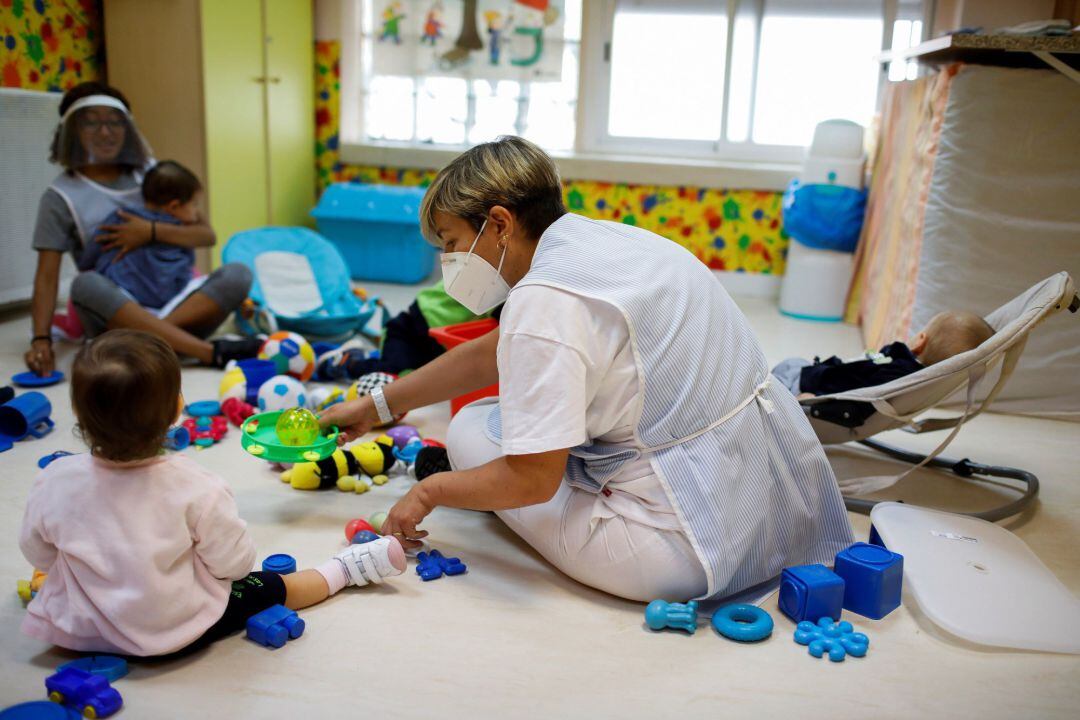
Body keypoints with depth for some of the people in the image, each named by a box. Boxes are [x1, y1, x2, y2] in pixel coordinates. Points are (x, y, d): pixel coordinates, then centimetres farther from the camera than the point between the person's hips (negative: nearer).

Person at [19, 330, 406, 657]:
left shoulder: (54, 483, -17)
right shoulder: (195, 487, -27)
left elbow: (37, 553, 1)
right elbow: (234, 563, -16)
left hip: (78, 629, 4)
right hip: (175, 632, -3)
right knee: (266, 587, 14)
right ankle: (344, 568, 29)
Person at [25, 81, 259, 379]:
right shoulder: (61, 196, 3)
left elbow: (206, 235, 5)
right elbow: (47, 277, -4)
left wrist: (152, 232, -12)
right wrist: (41, 340, -19)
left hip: (174, 303, 2)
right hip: (116, 317, -2)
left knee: (237, 275, -22)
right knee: (87, 284, -35)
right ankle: (212, 353, -44)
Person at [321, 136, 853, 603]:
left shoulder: (545, 298, -20)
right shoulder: (598, 238, 8)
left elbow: (530, 480, -18)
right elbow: (489, 353, 19)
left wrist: (430, 492, 1)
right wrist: (378, 405, 26)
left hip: (696, 549, -9)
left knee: (471, 430, 2)